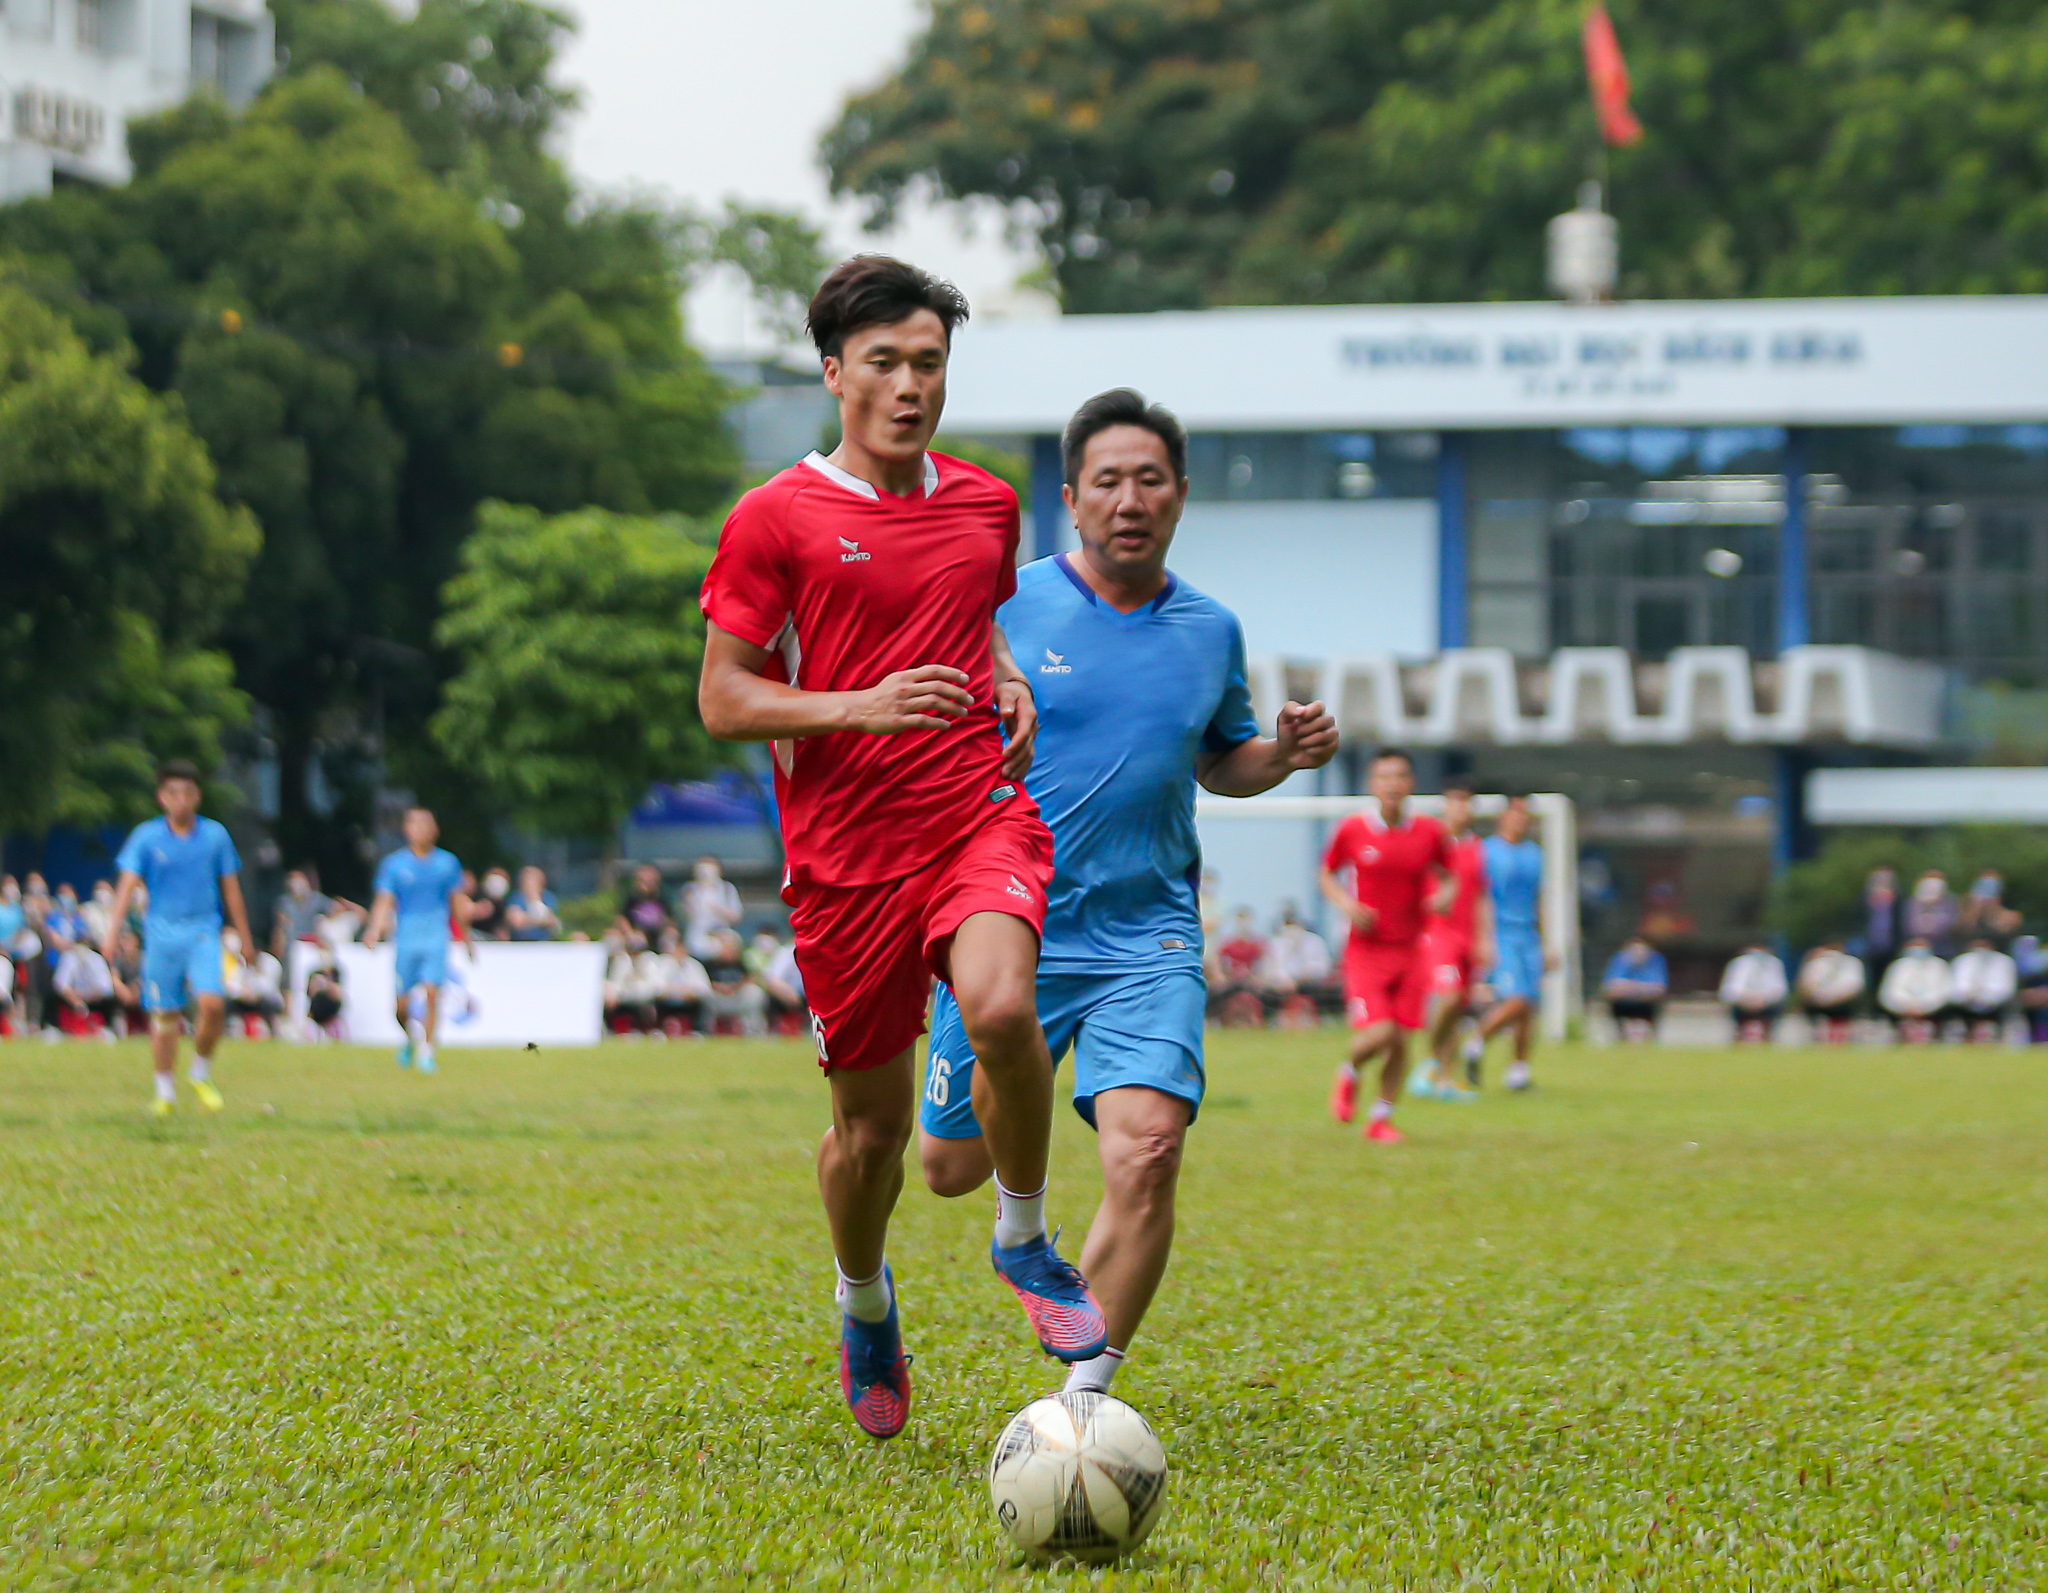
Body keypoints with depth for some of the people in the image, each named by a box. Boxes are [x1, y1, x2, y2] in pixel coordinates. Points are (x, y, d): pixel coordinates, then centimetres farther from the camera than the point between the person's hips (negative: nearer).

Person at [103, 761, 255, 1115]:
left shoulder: (215, 835, 4)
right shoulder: (146, 837, 0)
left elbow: (231, 889, 12)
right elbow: (127, 885, -5)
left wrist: (244, 939, 14)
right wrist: (112, 934, -17)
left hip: (203, 930, 0)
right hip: (161, 932, 0)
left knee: (212, 1004, -18)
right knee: (164, 1016, 3)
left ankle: (200, 1074, 4)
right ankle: (165, 1092, 16)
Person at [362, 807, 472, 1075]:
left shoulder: (447, 862, 6)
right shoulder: (394, 864, 1)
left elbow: (457, 902, 16)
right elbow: (384, 901, -4)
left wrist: (466, 939, 22)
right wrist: (374, 930, -22)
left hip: (436, 939, 0)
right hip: (405, 939, 0)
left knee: (431, 994, -16)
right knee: (402, 1004, 1)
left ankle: (426, 1051, -7)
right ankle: (411, 1039, 31)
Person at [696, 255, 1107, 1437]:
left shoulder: (986, 506, 12)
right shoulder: (775, 520, -2)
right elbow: (724, 699, -2)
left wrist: (1008, 683, 9)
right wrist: (861, 706, -16)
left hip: (983, 816, 2)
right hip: (844, 846, -1)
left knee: (1002, 1008, -29)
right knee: (871, 1125, 5)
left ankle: (1026, 1238, -4)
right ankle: (864, 1297, 38)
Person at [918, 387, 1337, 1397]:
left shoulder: (1210, 632, 8)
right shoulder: (1002, 606, -3)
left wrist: (1284, 754, 2)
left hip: (1146, 941, 1)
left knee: (1145, 1154, -20)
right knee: (951, 1170, 8)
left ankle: (1083, 1396, -8)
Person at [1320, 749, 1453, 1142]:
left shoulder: (1429, 832, 0)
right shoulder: (1352, 830, -4)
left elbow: (1448, 875, 15)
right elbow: (1327, 875, 9)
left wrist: (1444, 896, -8)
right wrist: (1346, 904, -10)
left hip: (1409, 951, 3)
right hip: (1365, 948, -2)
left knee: (1401, 1040, 1)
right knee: (1377, 1033, -16)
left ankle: (1381, 1118, 19)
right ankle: (1348, 1073, 18)